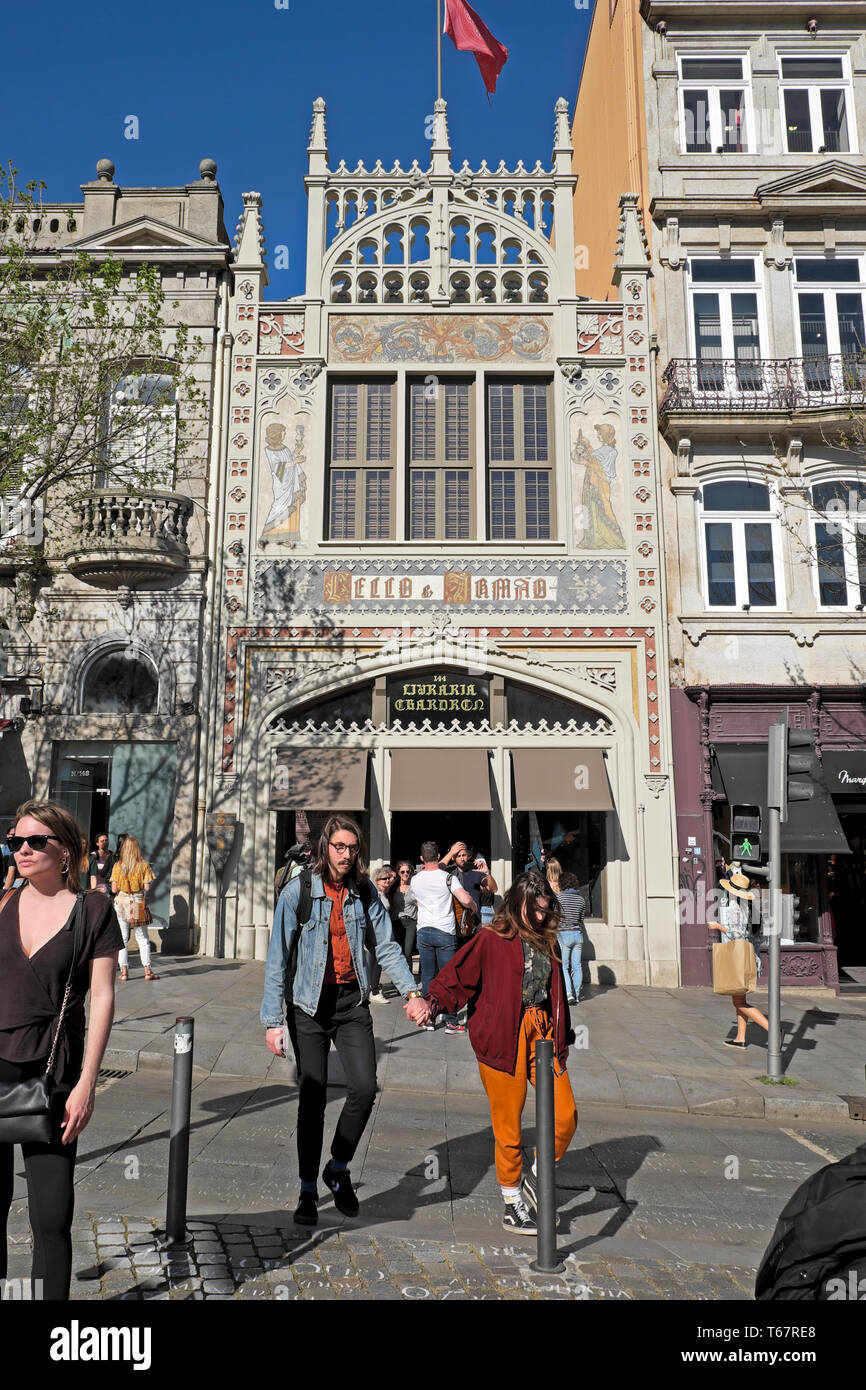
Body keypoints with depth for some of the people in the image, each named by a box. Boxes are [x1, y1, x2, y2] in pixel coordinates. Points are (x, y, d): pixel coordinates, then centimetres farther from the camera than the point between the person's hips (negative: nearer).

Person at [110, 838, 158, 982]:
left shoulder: (118, 865, -2)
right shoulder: (144, 865, -4)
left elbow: (114, 889, -3)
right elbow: (147, 887, -6)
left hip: (121, 902, 0)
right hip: (138, 902, 0)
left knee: (122, 938, 6)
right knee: (142, 938, 7)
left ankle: (124, 971, 4)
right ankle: (147, 970, 5)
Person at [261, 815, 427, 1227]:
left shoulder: (365, 894, 3)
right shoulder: (298, 891, -8)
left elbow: (386, 946, 7)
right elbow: (278, 958, -7)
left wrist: (410, 991, -8)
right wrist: (272, 1019, -10)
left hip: (352, 1001, 3)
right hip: (309, 1004, -2)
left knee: (364, 1087, -9)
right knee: (313, 1096, 0)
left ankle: (338, 1169, 17)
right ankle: (308, 1190, 18)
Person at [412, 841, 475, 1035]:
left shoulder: (415, 880, 4)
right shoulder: (447, 877, -11)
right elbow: (465, 900, -21)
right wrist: (474, 905, -1)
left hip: (423, 931, 4)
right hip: (445, 932, -4)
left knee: (427, 976, 11)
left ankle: (427, 1018, 16)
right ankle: (451, 1022, 4)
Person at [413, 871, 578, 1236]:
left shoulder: (545, 940, 12)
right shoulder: (491, 939, -7)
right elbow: (457, 977, -9)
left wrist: (562, 1036, 25)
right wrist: (432, 1002, -26)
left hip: (541, 1032, 6)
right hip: (503, 1038, -6)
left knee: (565, 1115, 0)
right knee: (508, 1124, 3)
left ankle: (535, 1179, 26)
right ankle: (513, 1205, 23)